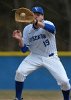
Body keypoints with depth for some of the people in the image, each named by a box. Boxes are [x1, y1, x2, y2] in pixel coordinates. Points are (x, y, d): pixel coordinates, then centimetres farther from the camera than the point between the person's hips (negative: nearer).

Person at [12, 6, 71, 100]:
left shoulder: (47, 24, -18)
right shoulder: (27, 29, -6)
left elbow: (52, 29, -45)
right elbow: (24, 49, -5)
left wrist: (37, 22, -59)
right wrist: (20, 40, -25)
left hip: (51, 58, -2)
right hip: (35, 57, 3)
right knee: (19, 72, -19)